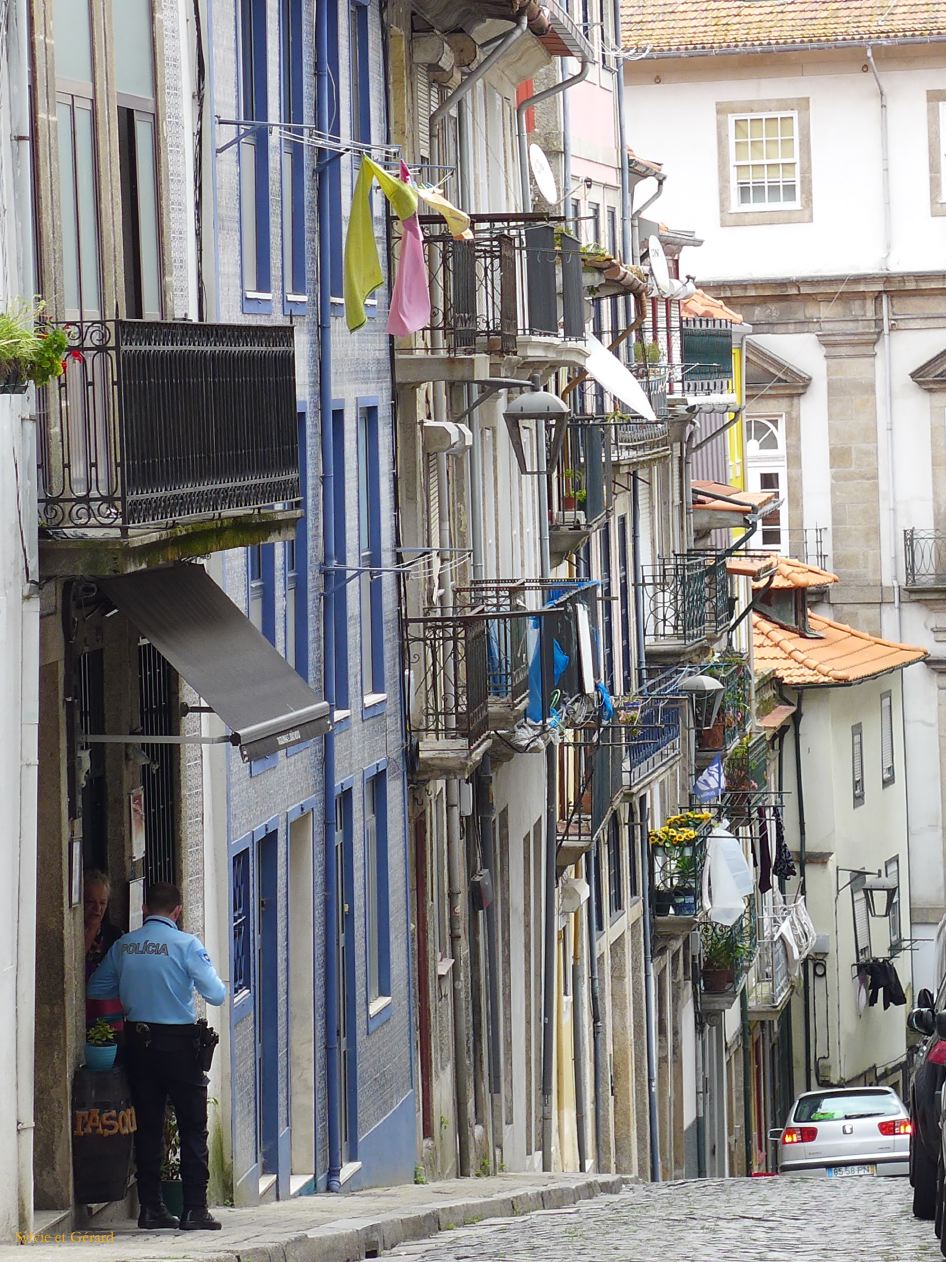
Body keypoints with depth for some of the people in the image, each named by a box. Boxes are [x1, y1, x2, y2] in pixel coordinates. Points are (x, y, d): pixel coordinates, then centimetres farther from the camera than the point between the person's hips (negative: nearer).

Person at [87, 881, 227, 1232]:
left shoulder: (124, 945, 2)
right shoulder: (186, 945, -10)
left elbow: (96, 989, 10)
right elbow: (216, 995, -13)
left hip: (137, 1041, 4)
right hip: (178, 1042, -4)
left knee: (147, 1124, 11)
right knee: (192, 1127, 2)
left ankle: (151, 1207, 12)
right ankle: (194, 1209, -3)